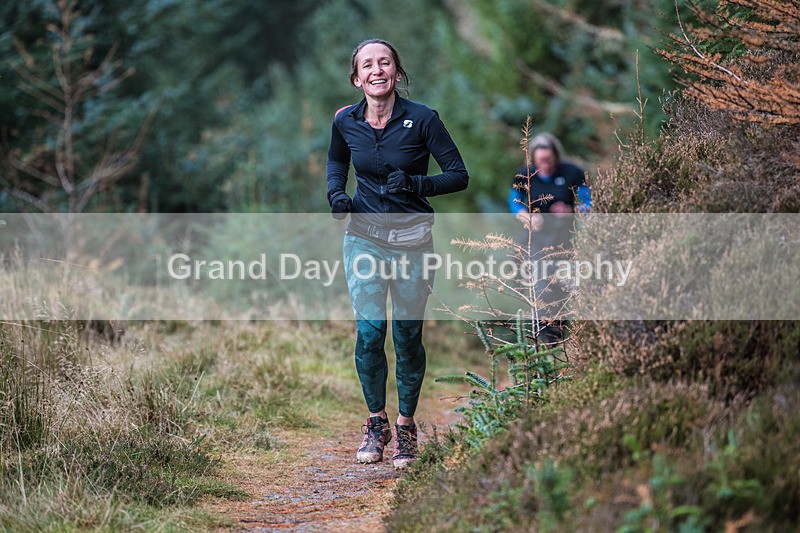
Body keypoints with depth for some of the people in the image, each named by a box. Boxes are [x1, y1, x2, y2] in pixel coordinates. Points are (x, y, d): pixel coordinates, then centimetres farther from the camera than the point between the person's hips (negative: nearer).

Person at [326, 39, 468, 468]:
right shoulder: (346, 122, -1)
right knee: (368, 330, -9)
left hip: (412, 241, -1)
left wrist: (416, 184, -21)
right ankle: (376, 423, 9)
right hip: (364, 237, 1)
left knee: (408, 335, 2)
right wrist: (336, 193, 1)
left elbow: (459, 175, -6)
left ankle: (406, 426, 20)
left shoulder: (422, 120, -10)